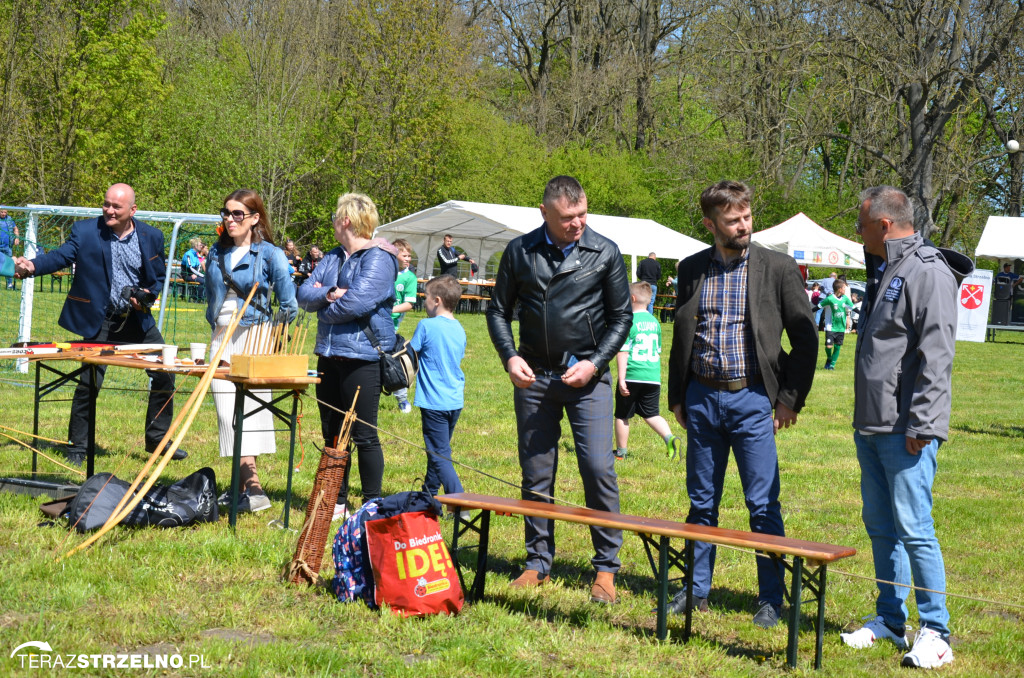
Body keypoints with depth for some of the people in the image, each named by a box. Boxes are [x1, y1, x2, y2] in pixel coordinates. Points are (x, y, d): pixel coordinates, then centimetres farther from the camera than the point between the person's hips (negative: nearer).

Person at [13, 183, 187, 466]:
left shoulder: (152, 236, 0)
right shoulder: (84, 231, -7)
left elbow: (159, 277, 10)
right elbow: (60, 256, -16)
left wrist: (147, 294, -10)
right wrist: (32, 266, -34)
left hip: (138, 319, 3)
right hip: (99, 321, -3)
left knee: (165, 375, 3)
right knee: (89, 383, -2)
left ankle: (157, 439, 19)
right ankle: (77, 448, 13)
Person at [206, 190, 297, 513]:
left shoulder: (269, 255, -5)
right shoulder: (217, 253, 11)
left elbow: (289, 305, -3)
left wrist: (271, 327, 2)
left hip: (253, 338, -5)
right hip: (221, 338, 6)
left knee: (245, 409, -12)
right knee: (227, 411, 2)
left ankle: (252, 488, -13)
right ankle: (242, 484, 7)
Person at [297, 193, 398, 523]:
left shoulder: (378, 258, -11)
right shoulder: (333, 257, 16)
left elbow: (357, 301, -22)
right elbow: (304, 293, 8)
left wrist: (325, 308, -5)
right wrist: (329, 294, -12)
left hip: (363, 356, -8)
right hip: (330, 355, 8)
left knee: (364, 435, -2)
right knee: (332, 432, 13)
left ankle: (372, 506, 7)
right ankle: (337, 502, 24)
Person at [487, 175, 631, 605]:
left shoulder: (605, 253, -1)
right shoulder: (520, 252, 3)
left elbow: (621, 316, 3)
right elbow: (498, 311, 10)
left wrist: (594, 363, -9)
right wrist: (510, 358, -5)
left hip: (587, 376, -2)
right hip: (533, 376, 2)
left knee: (598, 468, -8)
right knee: (535, 473, 7)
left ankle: (606, 568, 3)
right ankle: (538, 564, 19)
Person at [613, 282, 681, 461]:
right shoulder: (655, 322, 10)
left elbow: (622, 352, -14)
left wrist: (621, 378, -13)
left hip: (632, 377, -5)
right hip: (653, 377, 5)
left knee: (622, 415, 9)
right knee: (651, 414, 11)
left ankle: (621, 452, 18)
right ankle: (670, 438, -12)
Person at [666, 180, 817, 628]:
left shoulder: (778, 268, -2)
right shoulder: (691, 269, 8)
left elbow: (805, 338, 0)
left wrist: (790, 398, -5)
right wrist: (677, 397, 12)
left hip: (751, 398, -3)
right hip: (701, 397, 4)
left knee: (763, 506, 0)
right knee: (701, 502, 11)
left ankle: (771, 599, 11)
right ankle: (697, 590, 22)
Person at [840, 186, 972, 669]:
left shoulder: (929, 272, -12)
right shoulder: (884, 272, 17)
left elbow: (936, 356, -18)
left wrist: (922, 425, -21)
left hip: (907, 432, -10)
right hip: (871, 428, 10)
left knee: (914, 529, -6)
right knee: (880, 525, 14)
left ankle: (934, 632, 4)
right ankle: (890, 621, 25)